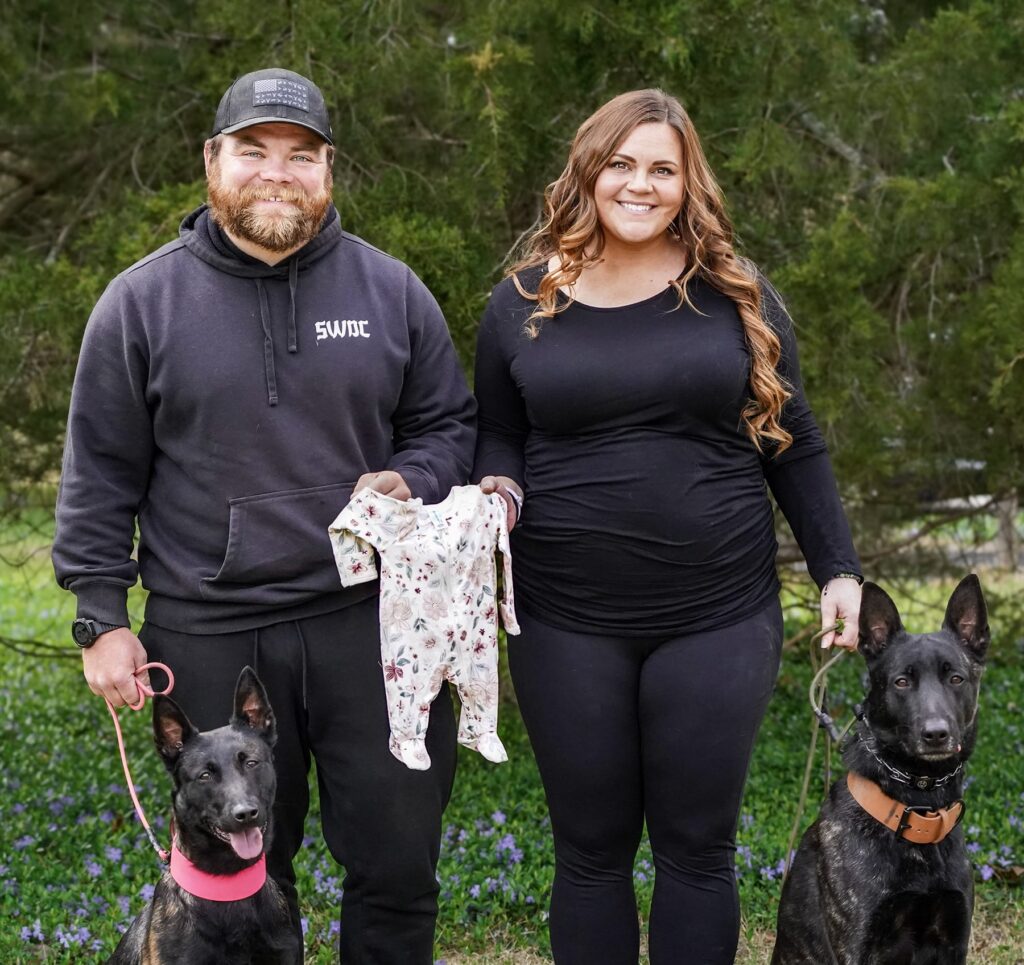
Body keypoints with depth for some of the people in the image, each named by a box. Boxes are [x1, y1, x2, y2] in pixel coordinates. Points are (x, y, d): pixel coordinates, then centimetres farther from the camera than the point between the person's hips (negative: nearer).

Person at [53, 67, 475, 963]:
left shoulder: (391, 289, 3)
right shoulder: (141, 302, 0)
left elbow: (450, 424, 12)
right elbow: (102, 475, 3)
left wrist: (411, 484, -10)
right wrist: (102, 617, -1)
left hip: (372, 621, 1)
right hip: (210, 636, 0)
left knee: (398, 859, 8)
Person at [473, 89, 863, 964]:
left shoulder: (736, 296, 2)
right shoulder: (524, 301, 3)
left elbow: (795, 447, 7)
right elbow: (498, 437, 12)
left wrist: (838, 570, 2)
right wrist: (500, 490, -10)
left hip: (719, 619, 0)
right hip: (568, 624, 1)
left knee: (697, 848, 8)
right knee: (592, 849, 10)